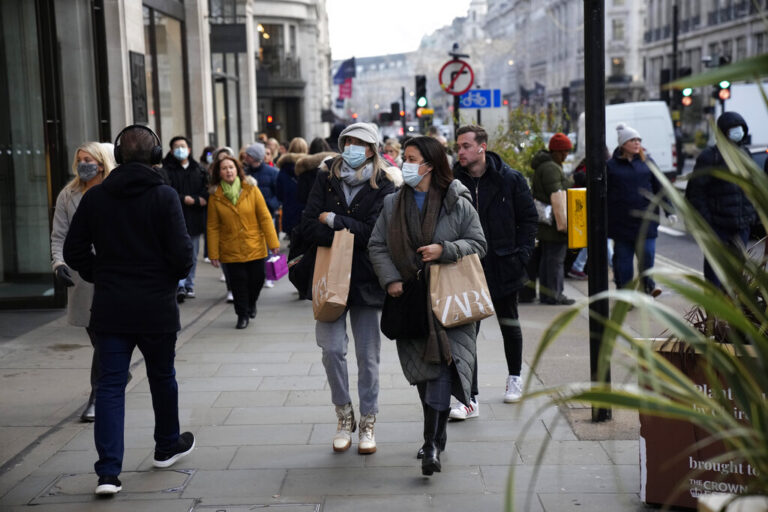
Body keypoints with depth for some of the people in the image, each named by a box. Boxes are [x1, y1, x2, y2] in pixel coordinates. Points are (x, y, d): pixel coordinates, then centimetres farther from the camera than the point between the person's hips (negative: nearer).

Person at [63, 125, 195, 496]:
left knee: (110, 384, 4)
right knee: (162, 377, 17)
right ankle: (167, 447, 36)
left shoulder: (95, 197, -1)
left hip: (110, 307, 2)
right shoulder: (164, 196, -11)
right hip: (156, 306, -2)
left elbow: (74, 251, 2)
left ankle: (108, 472, -2)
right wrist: (174, 276, 6)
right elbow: (181, 253, -15)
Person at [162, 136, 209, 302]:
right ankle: (180, 286, -16)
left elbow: (207, 193, 5)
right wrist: (183, 199, -16)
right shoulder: (166, 170, 0)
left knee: (192, 255, 10)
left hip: (194, 219, 4)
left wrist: (192, 200, -11)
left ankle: (189, 285, 19)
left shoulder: (199, 170, 12)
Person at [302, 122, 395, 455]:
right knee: (332, 349, -7)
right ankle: (344, 416, 15)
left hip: (365, 280, -1)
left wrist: (332, 220, -10)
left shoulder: (383, 187, 0)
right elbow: (308, 228, -5)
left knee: (368, 355, 5)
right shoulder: (326, 181, 6)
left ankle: (367, 423, 21)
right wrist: (350, 234, -15)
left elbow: (375, 232, -13)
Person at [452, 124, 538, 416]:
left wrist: (522, 254, -8)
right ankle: (470, 399, -2)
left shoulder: (510, 180, -5)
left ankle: (514, 377, 41)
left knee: (509, 325, 18)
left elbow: (529, 218, 1)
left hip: (504, 266, 0)